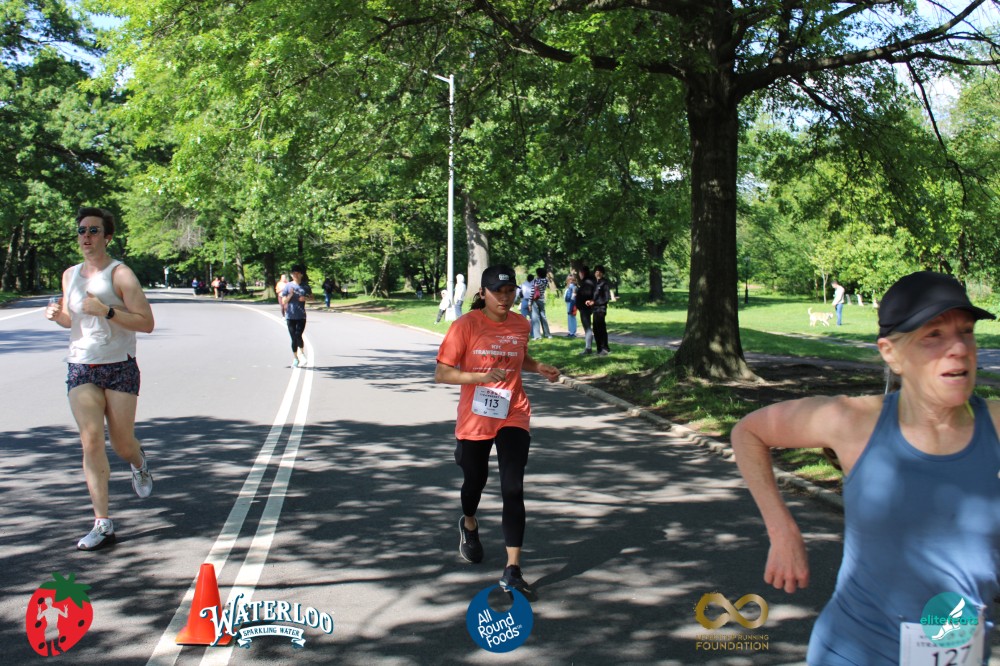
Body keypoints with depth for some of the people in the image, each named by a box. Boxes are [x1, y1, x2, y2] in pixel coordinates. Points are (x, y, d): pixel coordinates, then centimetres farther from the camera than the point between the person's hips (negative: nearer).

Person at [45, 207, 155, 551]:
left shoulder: (120, 274, -7)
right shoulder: (70, 275, 11)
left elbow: (146, 323, -12)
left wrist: (106, 310, -23)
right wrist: (57, 315, 2)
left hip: (120, 367, -4)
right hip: (80, 368, 4)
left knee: (122, 445, 3)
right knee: (91, 441, -9)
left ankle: (139, 462, 42)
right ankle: (102, 523, -7)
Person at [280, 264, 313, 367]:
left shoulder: (305, 287, 5)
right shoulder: (288, 286, 2)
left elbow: (312, 298, 14)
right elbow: (283, 301, 1)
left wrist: (305, 298, -6)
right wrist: (290, 295, -15)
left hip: (301, 316, -1)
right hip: (290, 316, 1)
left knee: (298, 335, -16)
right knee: (293, 338, 4)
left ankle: (302, 353, 6)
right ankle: (295, 358, 17)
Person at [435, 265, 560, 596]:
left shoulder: (521, 325, 1)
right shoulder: (466, 325, -12)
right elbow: (441, 373, -15)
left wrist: (540, 367, 1)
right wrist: (481, 376, -28)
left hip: (513, 418, 2)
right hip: (474, 418, -1)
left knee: (513, 489, -10)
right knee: (475, 480, 17)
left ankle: (512, 571, -8)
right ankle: (469, 525, 53)